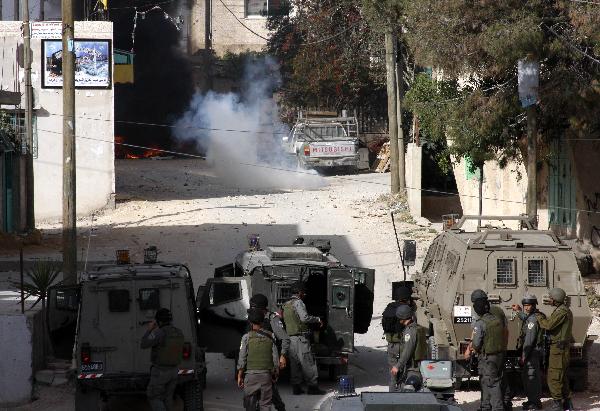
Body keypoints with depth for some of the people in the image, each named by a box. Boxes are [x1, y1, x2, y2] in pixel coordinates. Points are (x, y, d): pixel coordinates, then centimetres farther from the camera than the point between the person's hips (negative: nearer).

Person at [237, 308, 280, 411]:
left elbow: (242, 359, -4)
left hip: (251, 374, -2)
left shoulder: (247, 337, -6)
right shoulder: (270, 336, 1)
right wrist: (275, 374, 14)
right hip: (266, 374, 2)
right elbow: (275, 357, 3)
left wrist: (239, 376, 4)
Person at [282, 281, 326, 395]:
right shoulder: (298, 303, -11)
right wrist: (317, 319, -10)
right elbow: (304, 318, -23)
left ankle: (296, 387, 8)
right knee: (308, 362, -5)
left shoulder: (286, 305, 17)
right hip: (300, 337, -9)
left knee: (295, 363, 9)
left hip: (290, 337, 9)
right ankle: (312, 386, -5)